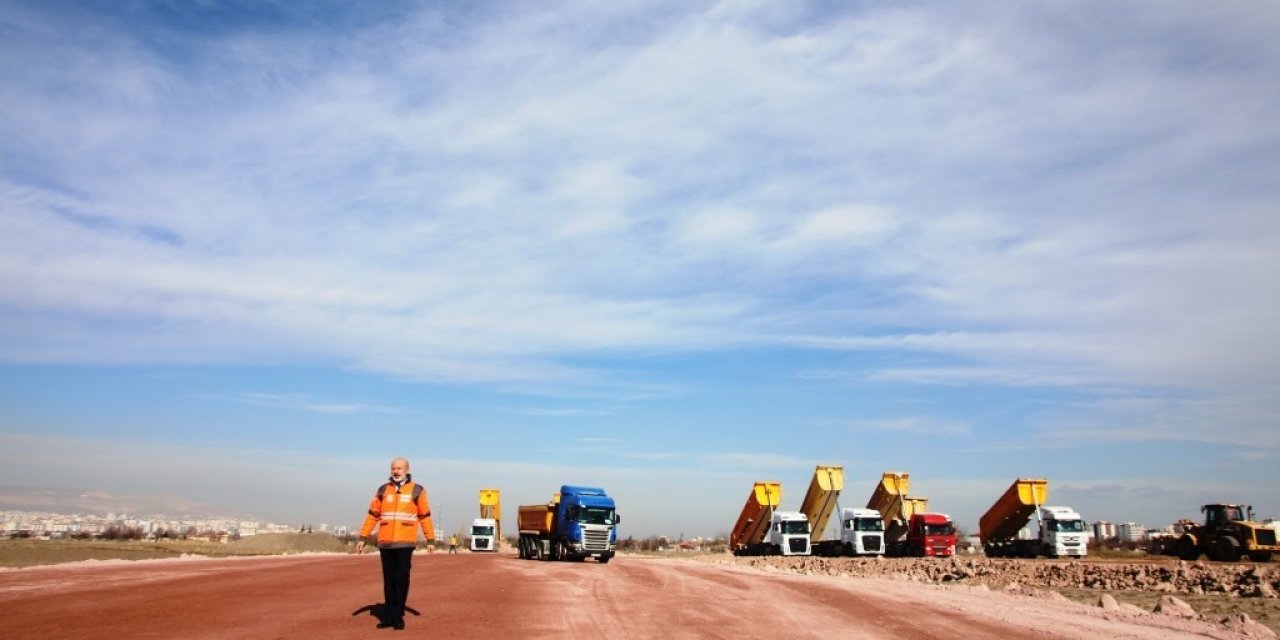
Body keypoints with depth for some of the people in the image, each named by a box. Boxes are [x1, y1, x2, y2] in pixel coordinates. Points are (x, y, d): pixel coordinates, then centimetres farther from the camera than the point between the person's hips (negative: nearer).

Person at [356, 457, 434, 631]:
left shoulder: (417, 490, 2)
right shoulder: (383, 490, 9)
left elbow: (425, 517, 2)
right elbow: (372, 515, 10)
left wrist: (430, 540, -1)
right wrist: (362, 538, 6)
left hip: (405, 543, -3)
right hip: (385, 543, 3)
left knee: (401, 580, -2)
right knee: (388, 580, 8)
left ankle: (398, 617, 6)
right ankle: (388, 616, 15)